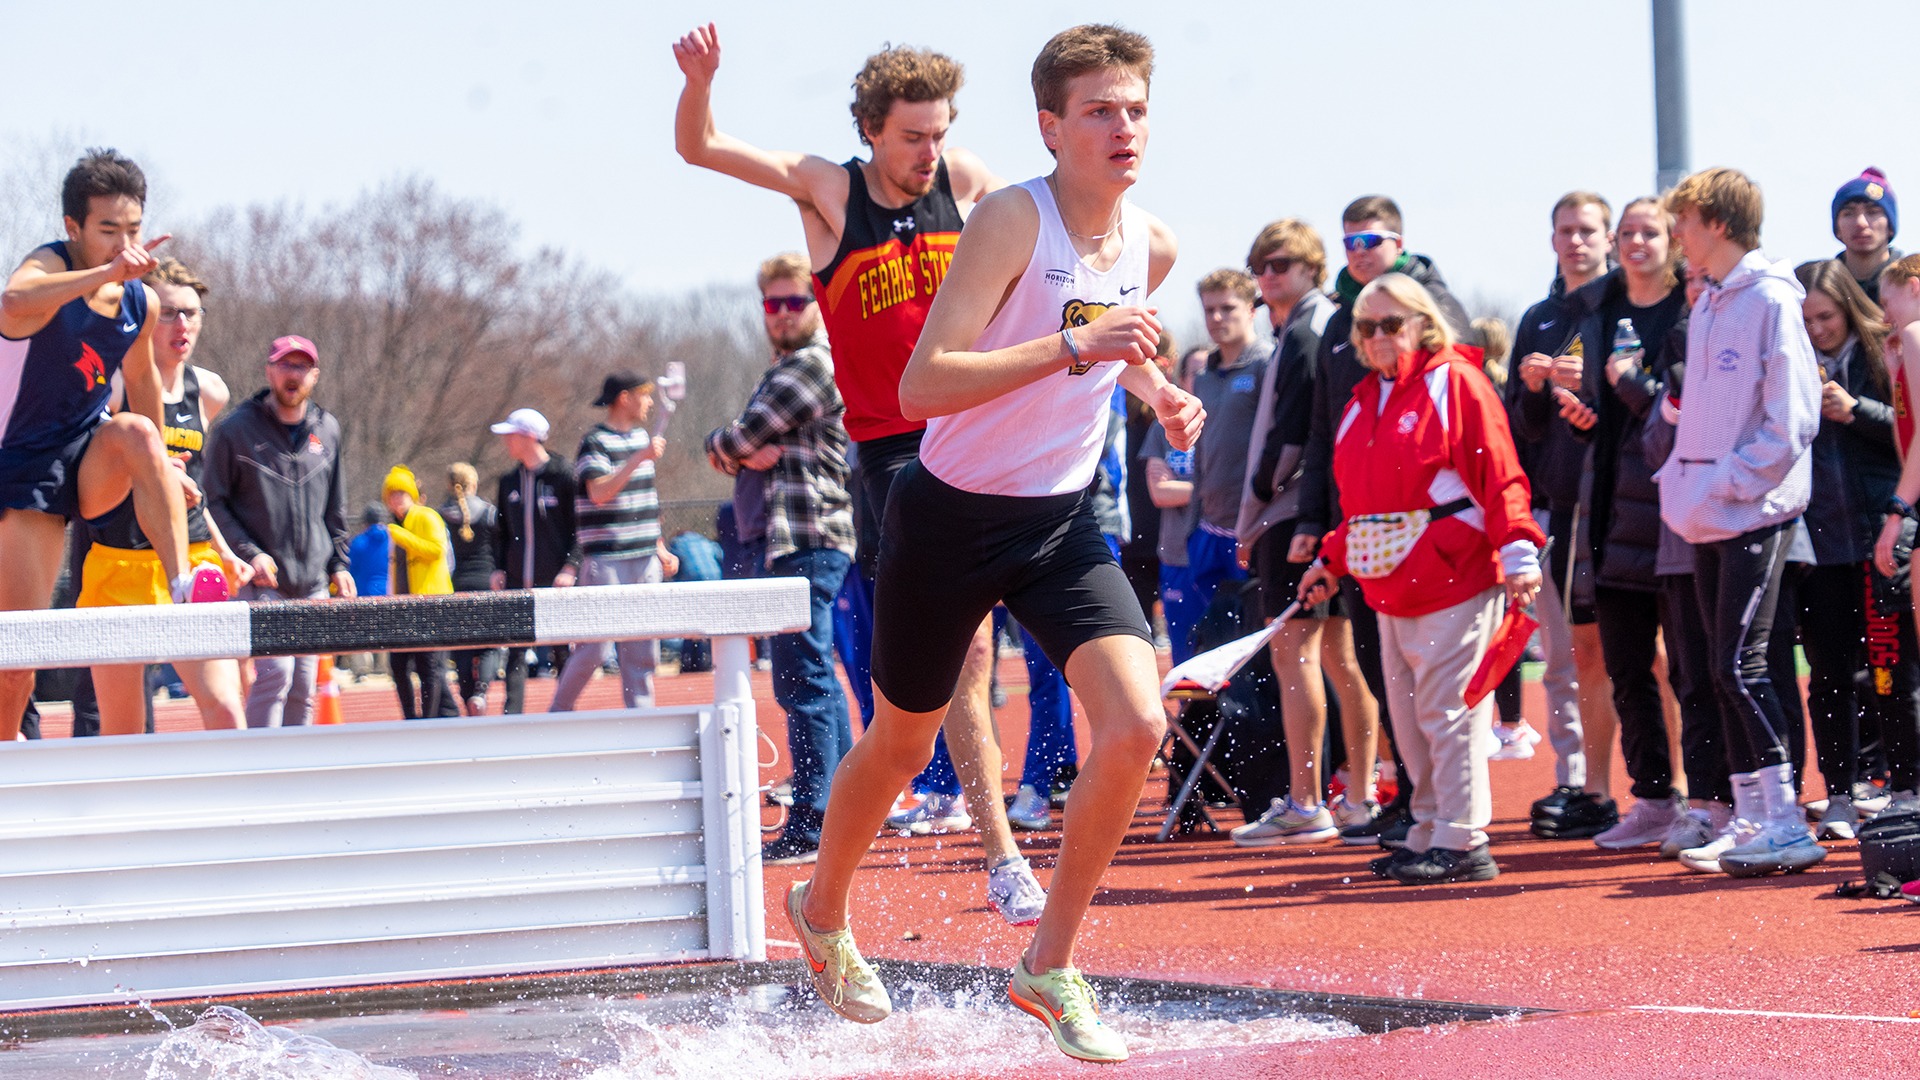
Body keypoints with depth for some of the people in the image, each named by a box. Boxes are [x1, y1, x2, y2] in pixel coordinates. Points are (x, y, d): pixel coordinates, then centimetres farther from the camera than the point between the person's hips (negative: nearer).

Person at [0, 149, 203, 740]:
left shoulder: (140, 304, 0)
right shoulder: (49, 266, -17)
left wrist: (159, 466, 31)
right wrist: (108, 271, -52)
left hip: (91, 463, 4)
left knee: (137, 432, -32)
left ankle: (182, 586, -36)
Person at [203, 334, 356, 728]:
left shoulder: (327, 430, 13)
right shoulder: (236, 429, -2)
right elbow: (213, 503, -2)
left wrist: (338, 564, 11)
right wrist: (249, 554, -12)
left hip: (312, 585, 5)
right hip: (260, 583, -5)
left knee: (303, 687, 5)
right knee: (274, 673, -18)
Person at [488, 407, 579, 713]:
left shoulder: (563, 476, -4)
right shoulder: (509, 481, 13)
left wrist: (570, 567, -14)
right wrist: (499, 568, 7)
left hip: (555, 582, -5)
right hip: (518, 582, 5)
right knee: (515, 653, -2)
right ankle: (512, 714, -4)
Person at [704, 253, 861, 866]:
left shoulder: (815, 364, -11)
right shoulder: (782, 371, 22)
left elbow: (738, 439, -14)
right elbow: (722, 449, 17)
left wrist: (725, 445, 8)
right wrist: (746, 453, -5)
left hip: (809, 541, -11)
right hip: (789, 541, 11)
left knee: (802, 679, -13)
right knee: (816, 678, 15)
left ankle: (810, 824, -16)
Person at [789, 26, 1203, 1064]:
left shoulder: (1151, 245, -2)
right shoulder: (1011, 220, -22)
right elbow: (923, 385, -31)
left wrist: (1157, 391, 2)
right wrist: (1074, 344, -36)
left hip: (1061, 524, 4)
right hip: (951, 517, -4)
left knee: (1137, 723, -16)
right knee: (902, 744, 13)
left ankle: (1050, 966, -2)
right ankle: (822, 907, 44)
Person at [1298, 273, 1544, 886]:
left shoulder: (1457, 384, -5)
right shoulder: (1363, 403, 17)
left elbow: (1500, 477, -10)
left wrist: (1517, 552, -17)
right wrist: (1332, 562, 22)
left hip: (1454, 583, -8)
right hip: (1390, 589, 8)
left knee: (1447, 710, -8)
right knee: (1410, 719, 10)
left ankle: (1462, 843, -5)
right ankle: (1429, 835, 18)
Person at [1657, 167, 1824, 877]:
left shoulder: (1771, 301, -10)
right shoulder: (1706, 309, 15)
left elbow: (1791, 421, -15)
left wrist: (1724, 484, -16)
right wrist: (1680, 480, 9)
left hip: (1756, 512, -8)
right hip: (1708, 518, 8)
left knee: (1740, 665, -13)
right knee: (1727, 668, 9)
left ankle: (1786, 823, -13)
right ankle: (1749, 817, 14)